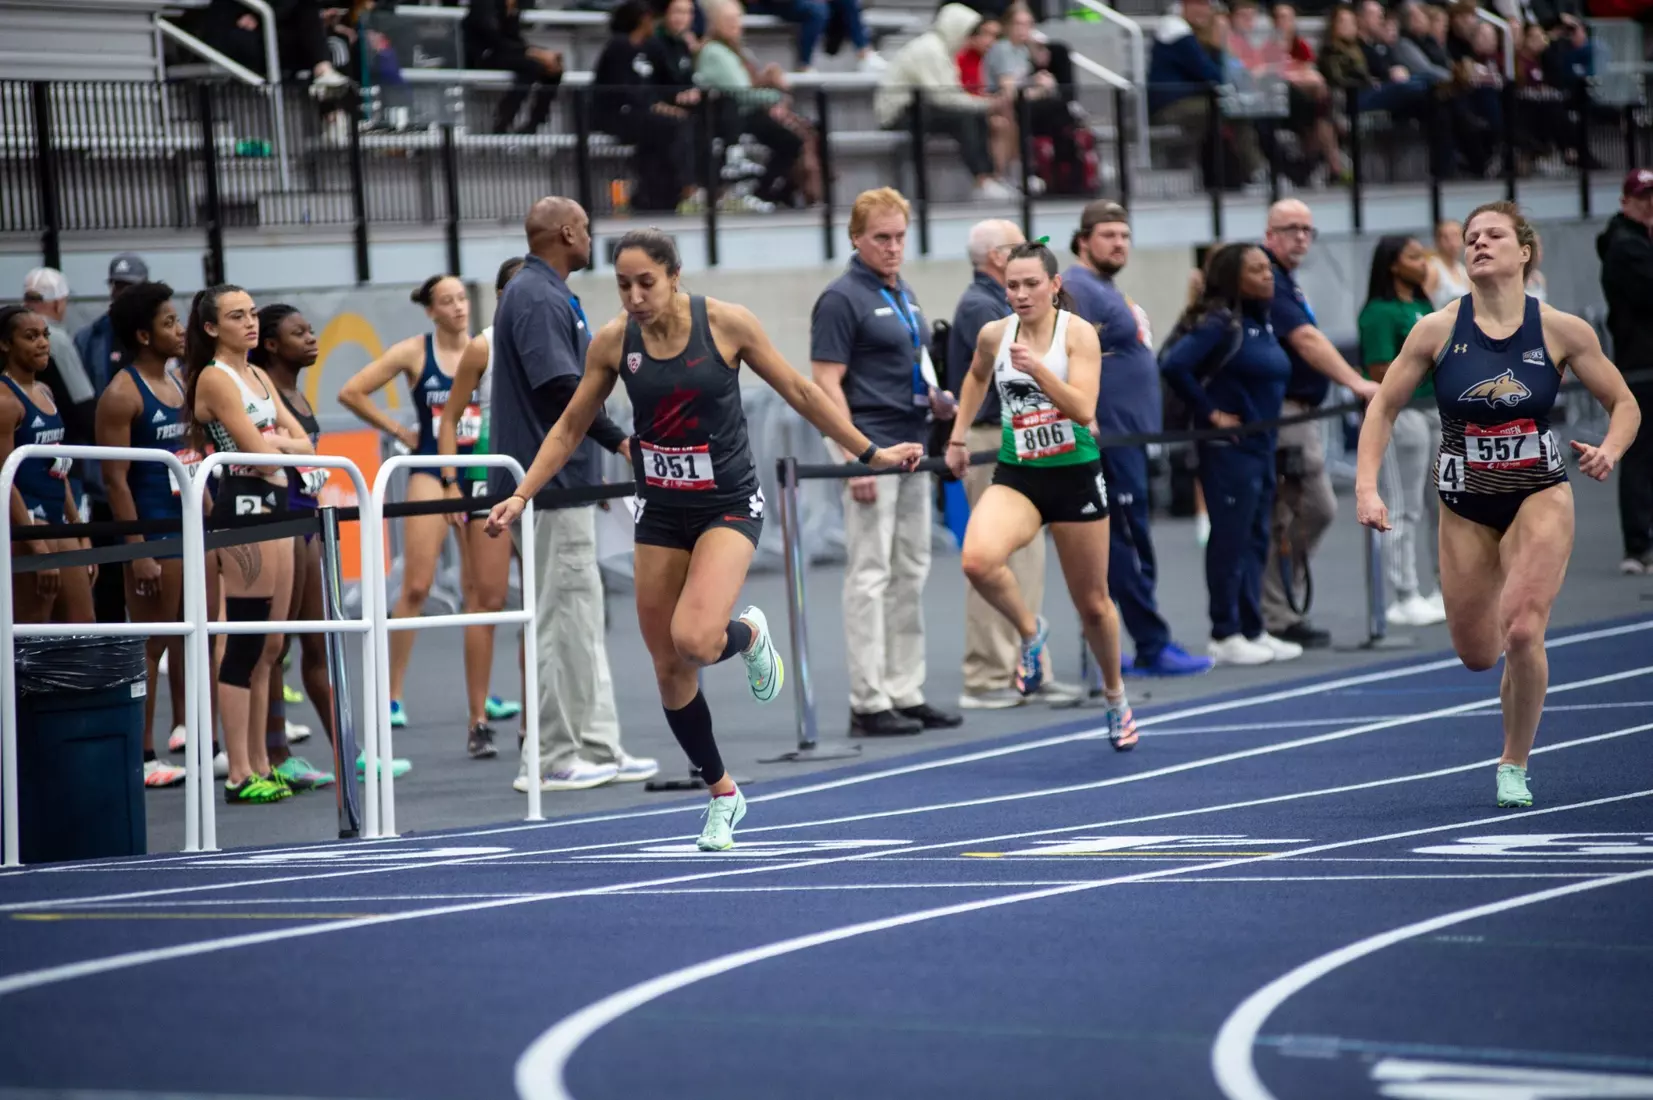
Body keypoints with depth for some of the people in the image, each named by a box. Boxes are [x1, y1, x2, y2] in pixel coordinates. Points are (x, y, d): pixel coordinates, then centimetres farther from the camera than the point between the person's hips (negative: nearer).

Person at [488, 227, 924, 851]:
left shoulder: (726, 323, -13)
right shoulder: (613, 341, -6)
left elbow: (799, 393, -2)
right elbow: (572, 425, 6)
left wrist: (870, 454, 0)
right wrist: (522, 496, 0)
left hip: (728, 503, -4)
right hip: (660, 511, 4)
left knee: (695, 642, -26)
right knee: (668, 668, 5)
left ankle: (750, 635, 11)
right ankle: (722, 794, 25)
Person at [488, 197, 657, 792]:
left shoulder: (543, 293, 16)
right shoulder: (537, 298, -16)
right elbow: (560, 387, -23)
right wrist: (619, 440, -20)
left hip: (561, 480, 11)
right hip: (551, 481, -11)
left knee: (581, 617, 11)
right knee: (563, 619, -7)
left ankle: (598, 748, 14)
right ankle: (548, 759, -3)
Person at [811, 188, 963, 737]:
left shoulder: (903, 294, 15)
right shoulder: (842, 299, -10)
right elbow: (827, 383, -15)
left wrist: (935, 398, 5)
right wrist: (854, 459, -21)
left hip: (911, 445, 9)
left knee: (910, 573, 10)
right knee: (869, 574, -7)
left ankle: (905, 693, 16)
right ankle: (868, 703, -5)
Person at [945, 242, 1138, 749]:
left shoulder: (1079, 334, -11)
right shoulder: (993, 335, 0)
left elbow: (1084, 410, -22)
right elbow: (976, 377, 23)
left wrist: (1038, 367, -32)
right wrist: (958, 436, 21)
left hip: (1075, 475, -2)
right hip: (1016, 476, 2)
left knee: (1092, 603, 11)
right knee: (977, 560, -30)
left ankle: (1115, 696, 38)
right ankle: (1030, 631, 0)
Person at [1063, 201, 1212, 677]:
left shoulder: (1107, 290, 20)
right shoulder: (1077, 289, -11)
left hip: (1130, 435, 10)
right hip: (1107, 436, -10)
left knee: (1111, 545, 10)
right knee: (1129, 541, -7)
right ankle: (1153, 647, -5)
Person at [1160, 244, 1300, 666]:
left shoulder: (1264, 322, 11)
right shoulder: (1220, 324, -15)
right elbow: (1173, 365, -25)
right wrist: (1209, 412, -17)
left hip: (1261, 444, 9)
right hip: (1228, 446, -8)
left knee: (1255, 540, 12)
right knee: (1230, 539, -3)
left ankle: (1253, 631, 18)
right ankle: (1225, 636, 3)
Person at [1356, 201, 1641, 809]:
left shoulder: (1561, 331, -10)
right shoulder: (1438, 330, -9)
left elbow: (1624, 404, -1)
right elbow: (1383, 408, 0)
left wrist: (1611, 449, -22)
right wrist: (1366, 487, -11)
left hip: (1541, 496, -2)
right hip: (1465, 506, 2)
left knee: (1521, 631, -20)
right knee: (1476, 655, 8)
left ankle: (1514, 766, 2)